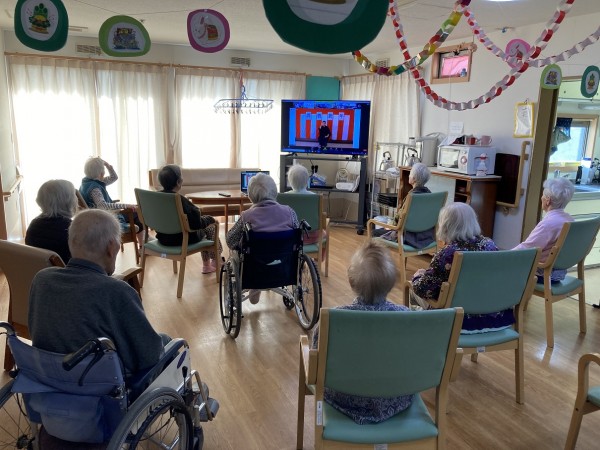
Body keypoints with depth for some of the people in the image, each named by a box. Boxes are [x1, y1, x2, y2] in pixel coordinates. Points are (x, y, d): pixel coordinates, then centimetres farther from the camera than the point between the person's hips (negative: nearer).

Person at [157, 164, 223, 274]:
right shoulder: (180, 200, -28)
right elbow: (197, 224, -27)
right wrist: (209, 219, -5)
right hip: (182, 239, -7)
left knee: (205, 220, 27)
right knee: (211, 224, 18)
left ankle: (206, 265, 33)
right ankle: (216, 262, 35)